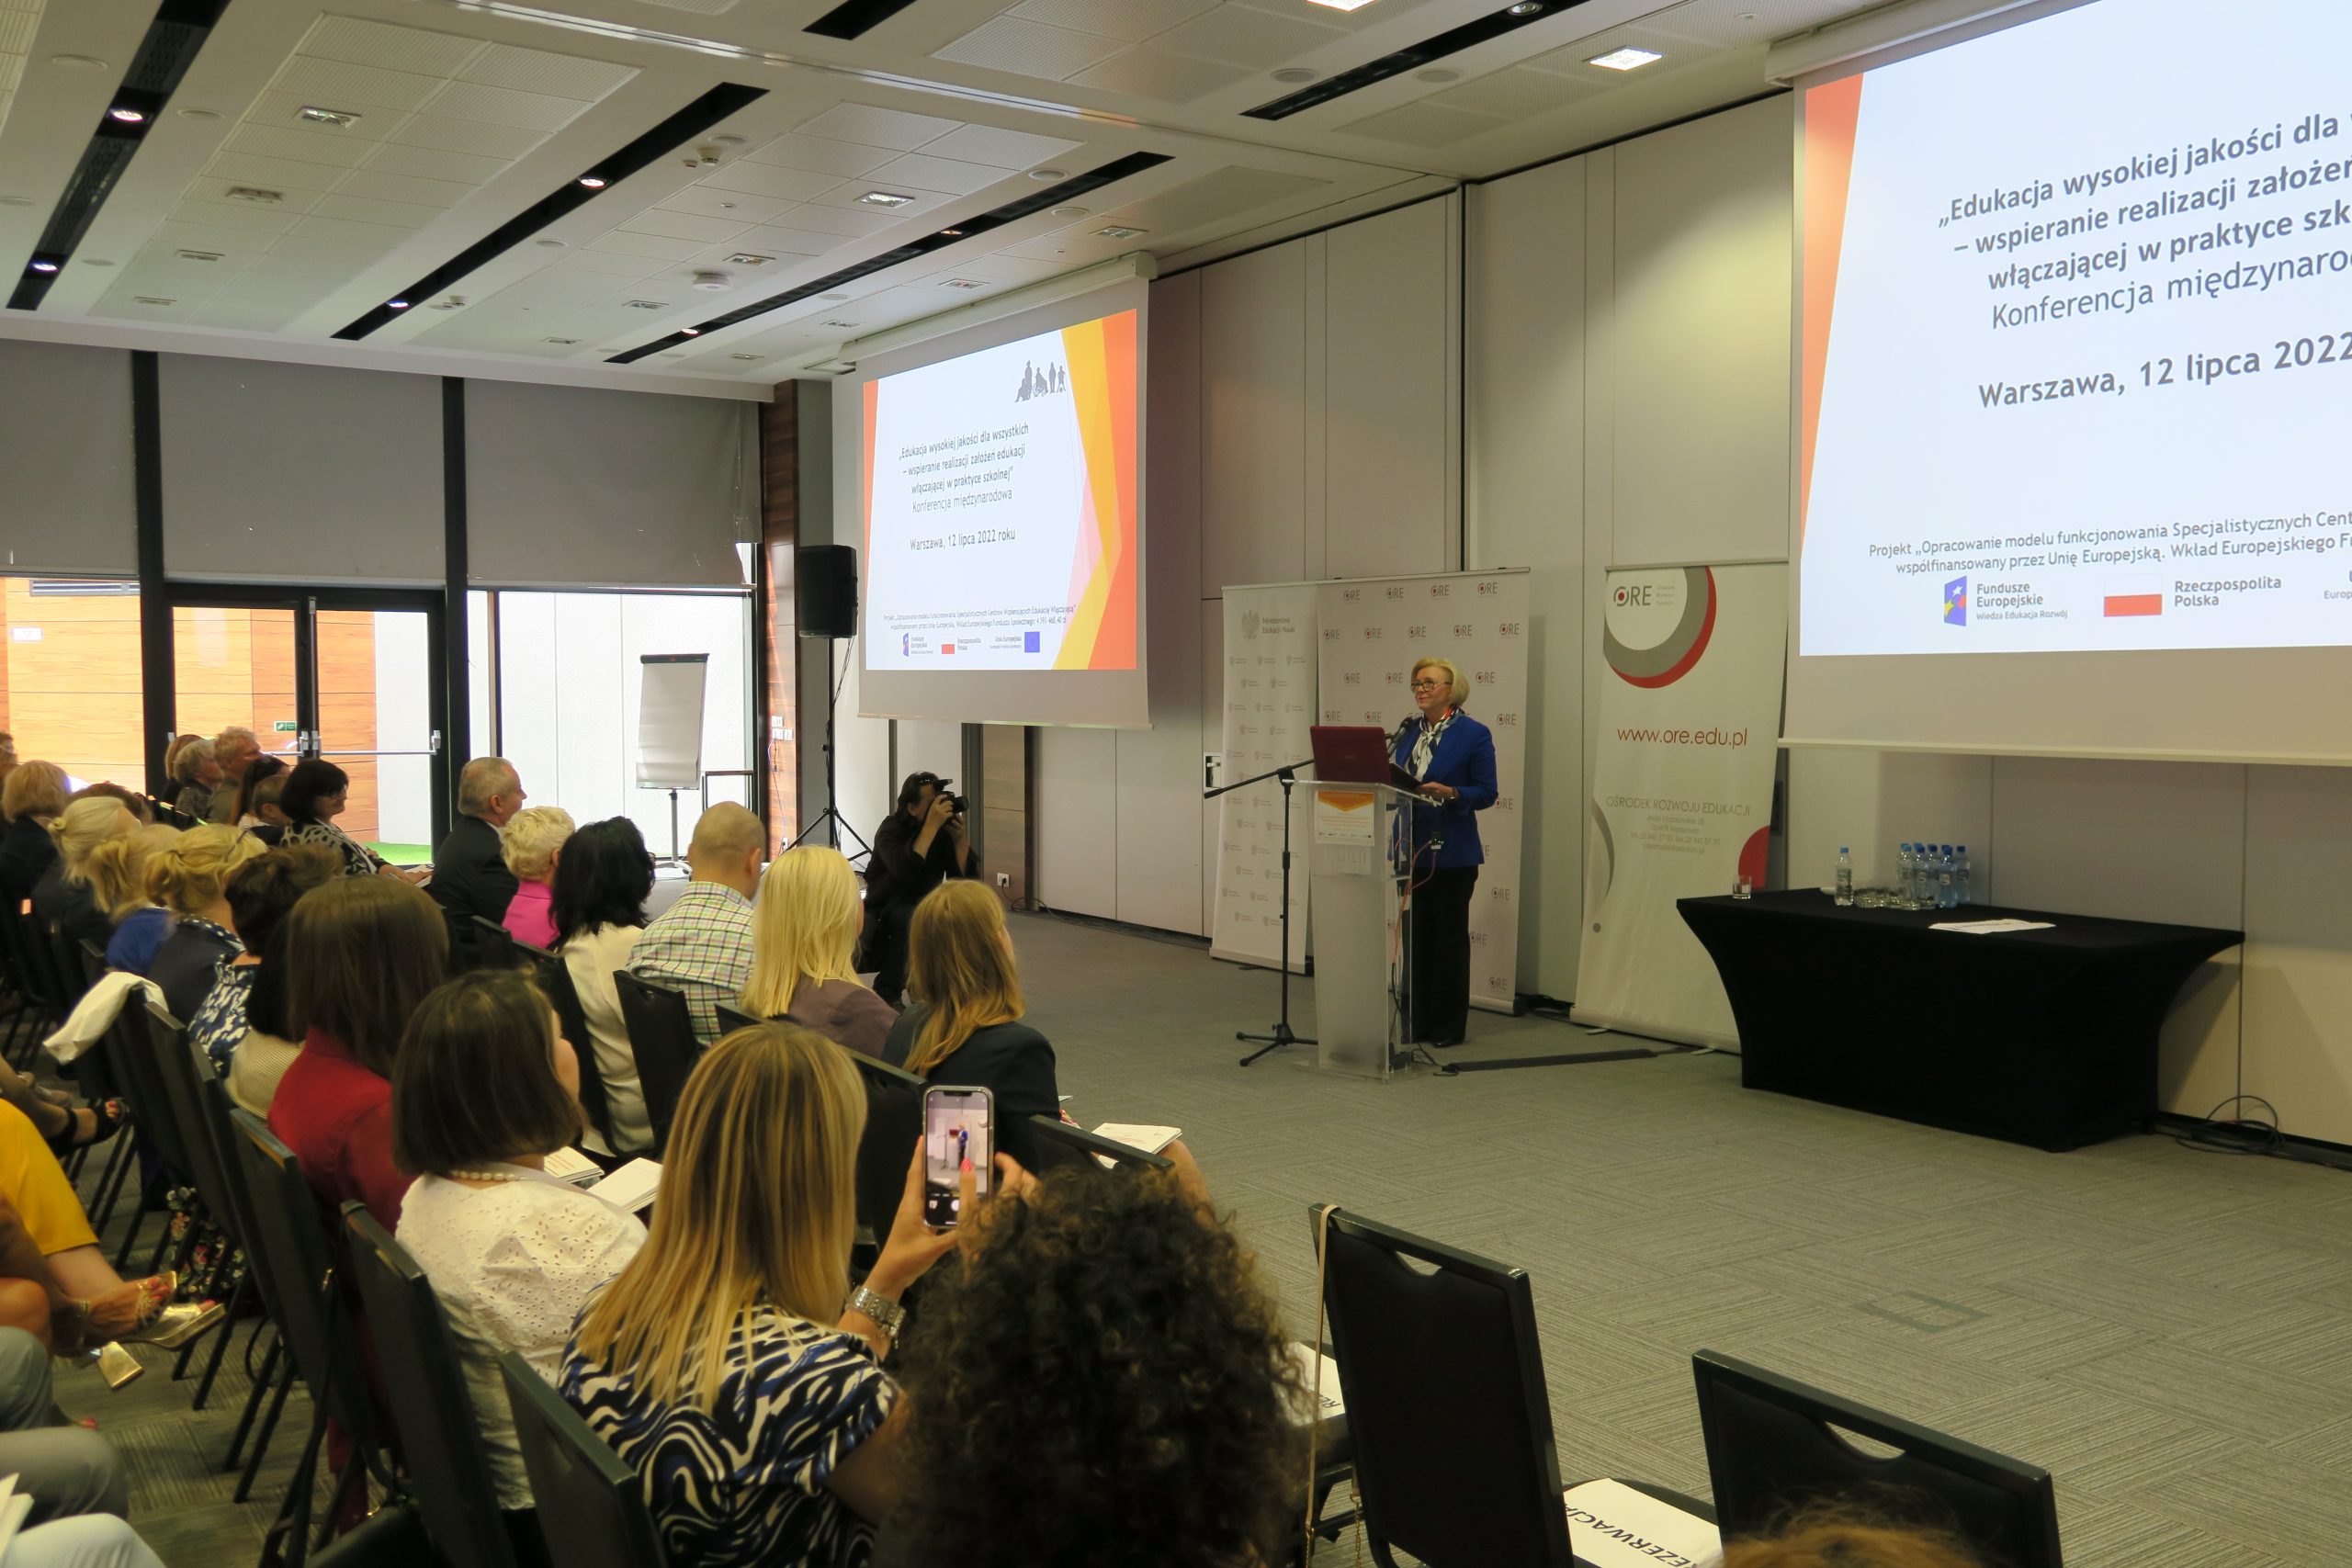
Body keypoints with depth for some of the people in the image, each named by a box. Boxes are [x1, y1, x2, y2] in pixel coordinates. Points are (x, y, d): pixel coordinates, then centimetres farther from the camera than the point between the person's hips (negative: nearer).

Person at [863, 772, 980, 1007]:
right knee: (912, 917, -35)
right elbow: (905, 873, -41)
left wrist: (958, 837, -25)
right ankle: (886, 994, -21)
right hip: (882, 914, -4)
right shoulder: (891, 831, -21)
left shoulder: (945, 831, -9)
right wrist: (931, 826, -40)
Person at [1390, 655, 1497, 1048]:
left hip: (1452, 853, -5)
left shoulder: (1474, 734, -7)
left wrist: (1449, 792, -24)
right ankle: (1418, 1020, 17)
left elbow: (1486, 793, -9)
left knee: (1450, 937, 3)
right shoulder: (1408, 731, 10)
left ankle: (1449, 1026, 11)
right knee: (1416, 935, 9)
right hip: (1411, 849, 5)